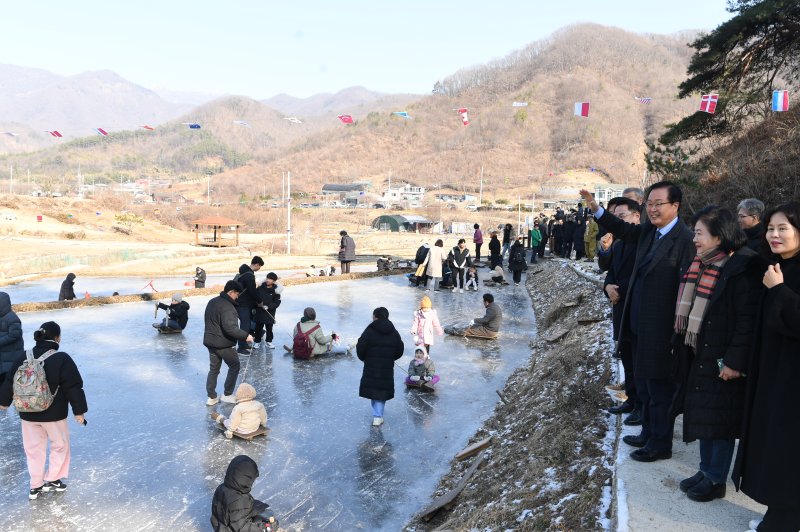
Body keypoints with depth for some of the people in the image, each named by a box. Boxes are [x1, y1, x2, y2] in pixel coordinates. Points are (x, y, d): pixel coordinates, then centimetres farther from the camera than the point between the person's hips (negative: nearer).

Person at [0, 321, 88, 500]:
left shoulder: (23, 358, -3)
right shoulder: (62, 359, -17)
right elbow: (74, 387, -15)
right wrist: (79, 411, -6)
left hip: (28, 414, 4)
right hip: (54, 414, -4)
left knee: (34, 449, 16)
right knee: (60, 445, 17)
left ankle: (36, 486, 23)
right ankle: (52, 480, 24)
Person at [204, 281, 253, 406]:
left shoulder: (212, 302, 9)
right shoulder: (227, 306, -22)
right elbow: (230, 328, -30)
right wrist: (245, 336, -23)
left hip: (210, 342, 9)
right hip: (223, 344, -9)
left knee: (213, 369, 16)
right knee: (234, 366, 9)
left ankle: (211, 397, 19)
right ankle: (227, 395, 14)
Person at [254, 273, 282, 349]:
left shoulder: (275, 290, -7)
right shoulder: (260, 287, -3)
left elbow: (277, 302, -7)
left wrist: (268, 307, -18)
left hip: (270, 312, -1)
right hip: (259, 311, 1)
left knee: (269, 327, 8)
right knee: (258, 327, 8)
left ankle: (268, 341, 20)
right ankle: (257, 341, 19)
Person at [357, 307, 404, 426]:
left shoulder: (369, 331, -9)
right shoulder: (394, 333, 4)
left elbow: (360, 348, -9)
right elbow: (400, 350, 9)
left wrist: (364, 358, 10)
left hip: (371, 368, -3)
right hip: (387, 368, 3)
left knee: (373, 390, 8)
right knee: (382, 392, 7)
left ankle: (377, 415, 7)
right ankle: (378, 417, 5)